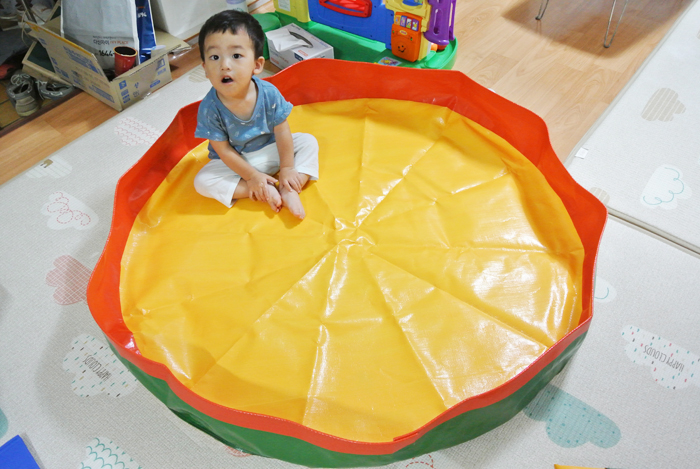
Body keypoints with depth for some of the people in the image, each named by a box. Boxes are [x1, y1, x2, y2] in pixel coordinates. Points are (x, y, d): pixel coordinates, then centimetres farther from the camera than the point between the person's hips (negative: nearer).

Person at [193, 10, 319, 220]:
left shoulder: (269, 93, -23)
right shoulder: (209, 108, -25)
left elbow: (282, 133, -13)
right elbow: (224, 151, -17)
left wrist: (287, 168, -11)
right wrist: (251, 176, -17)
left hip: (270, 150, 1)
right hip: (234, 162, -1)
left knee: (308, 141, -12)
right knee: (202, 182, -22)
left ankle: (288, 190, -23)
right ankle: (265, 191, -21)